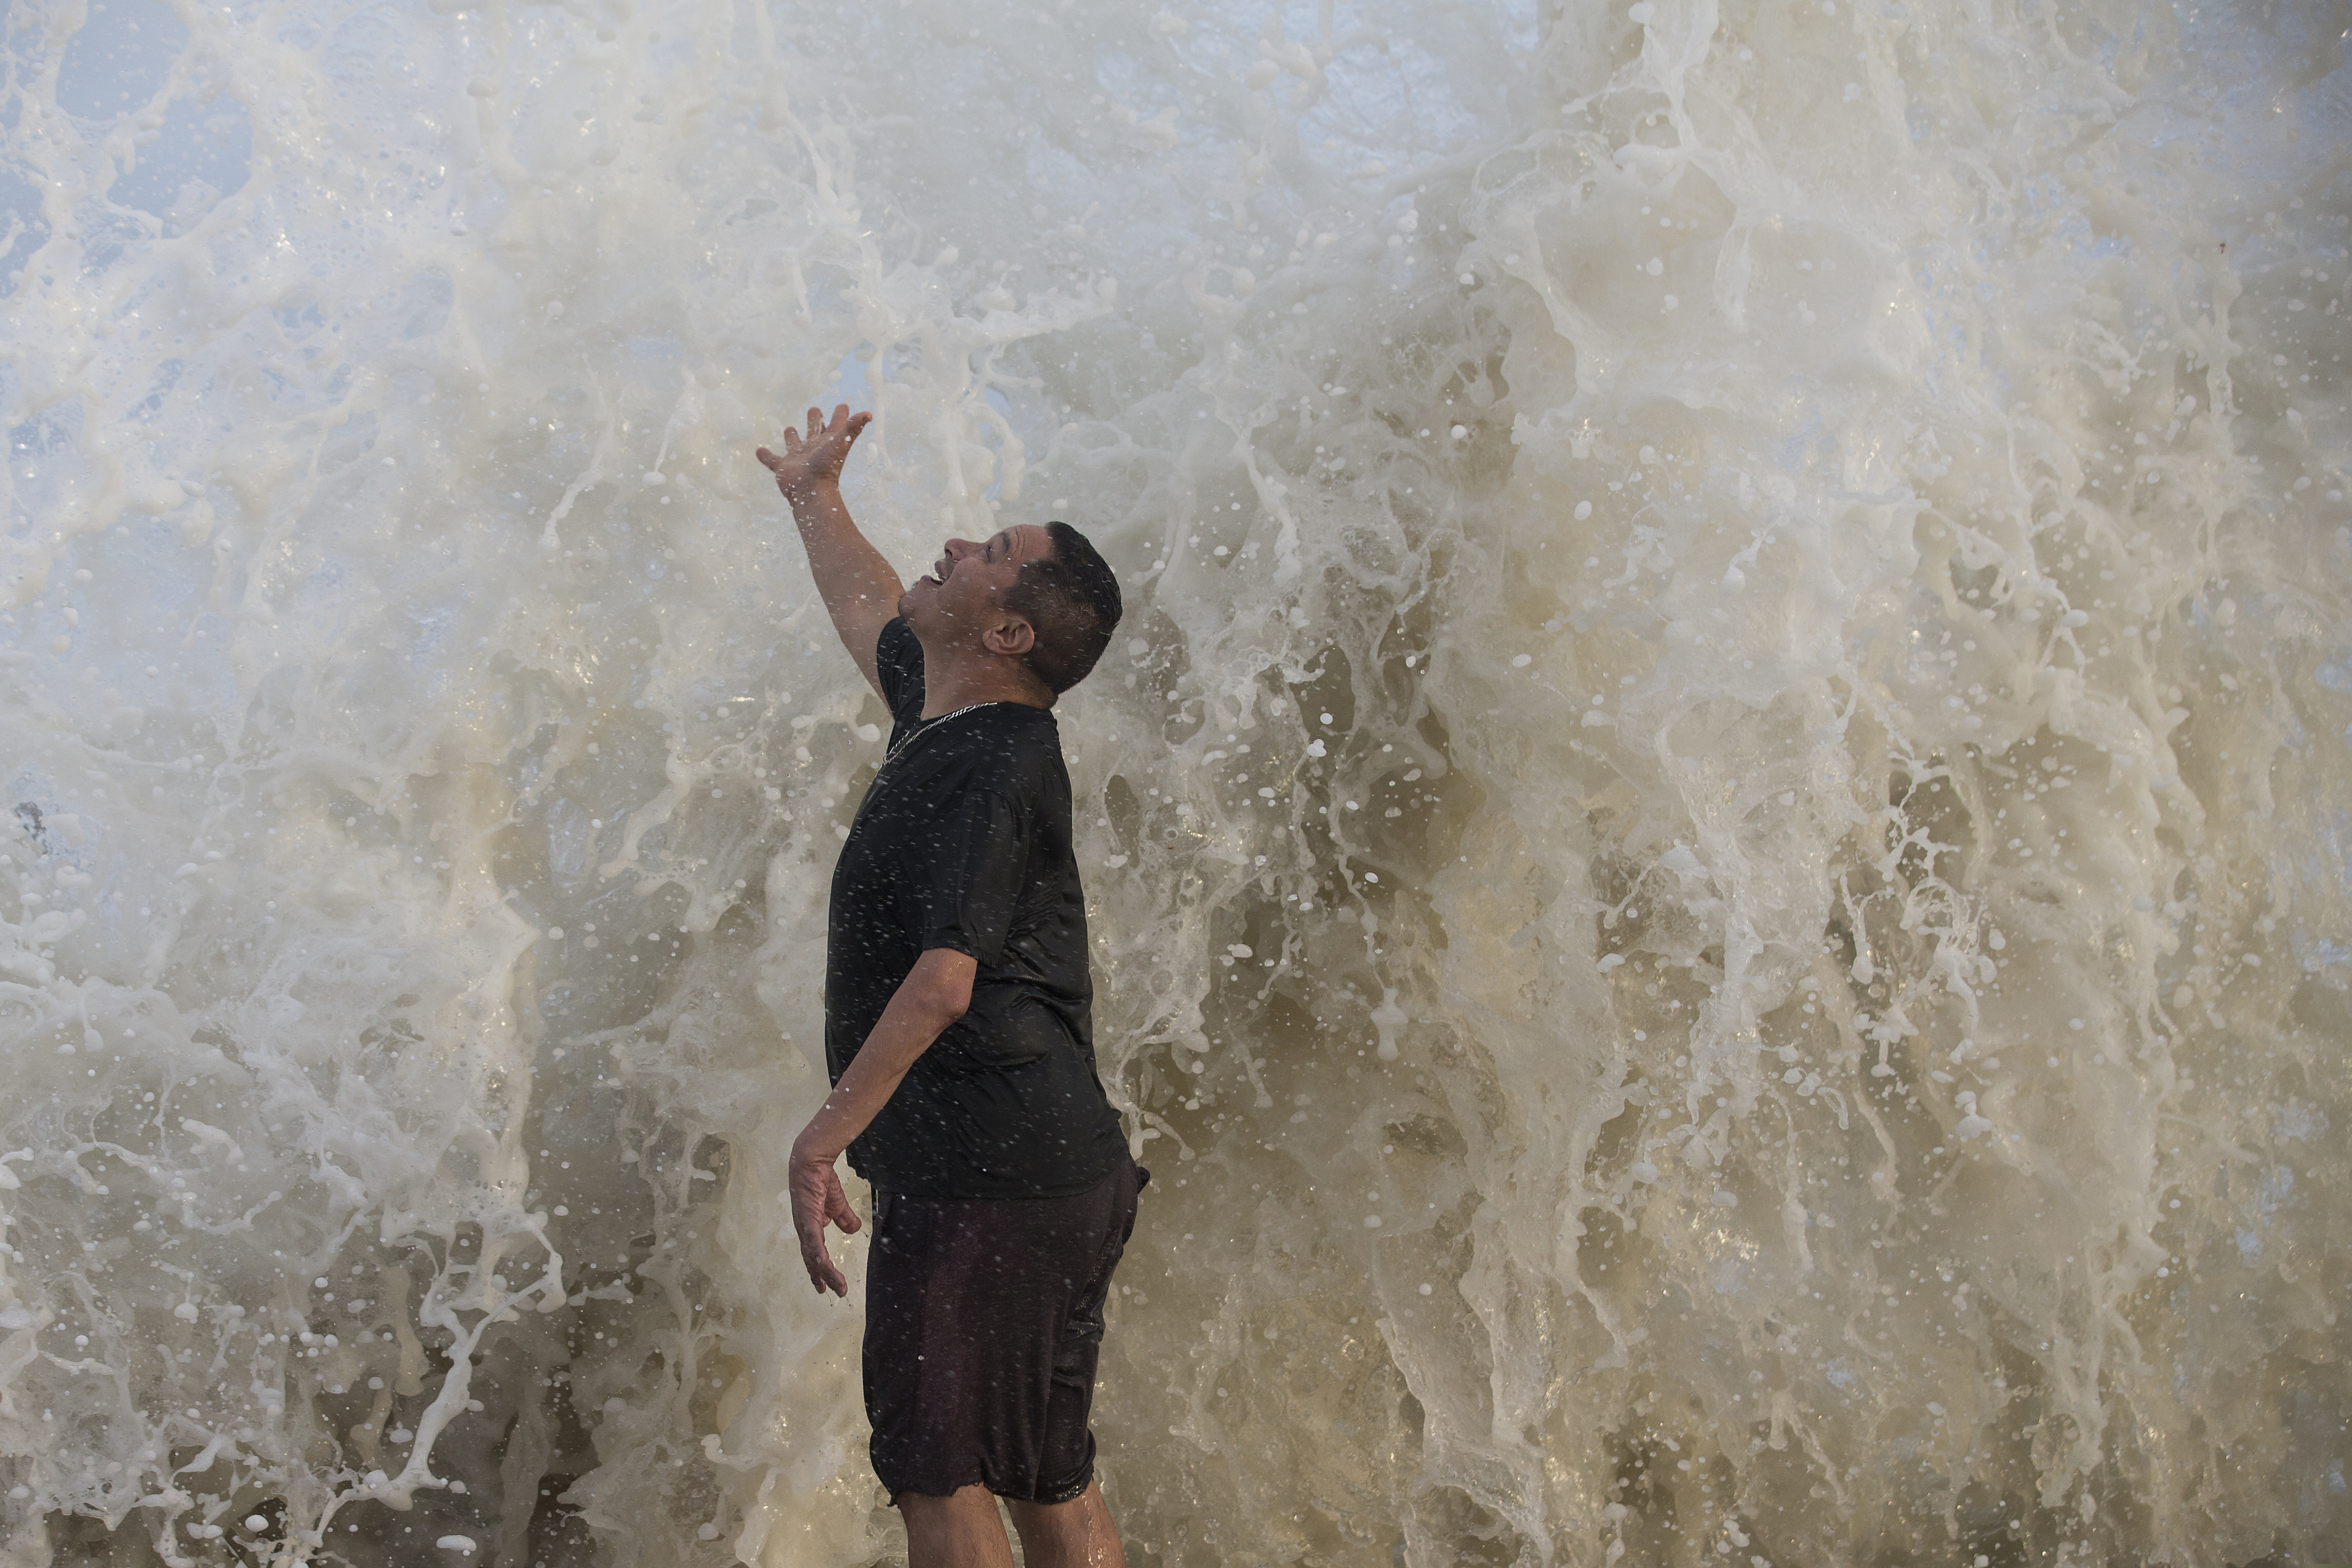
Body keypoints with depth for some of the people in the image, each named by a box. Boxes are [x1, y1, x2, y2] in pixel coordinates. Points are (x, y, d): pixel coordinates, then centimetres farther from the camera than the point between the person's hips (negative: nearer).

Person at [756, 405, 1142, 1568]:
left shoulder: (993, 767, -15)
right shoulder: (944, 720, 13)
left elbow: (942, 983, -25)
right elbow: (870, 617, 36)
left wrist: (825, 1135, -25)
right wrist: (815, 502, 50)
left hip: (984, 1179, -10)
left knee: (939, 1474, -7)